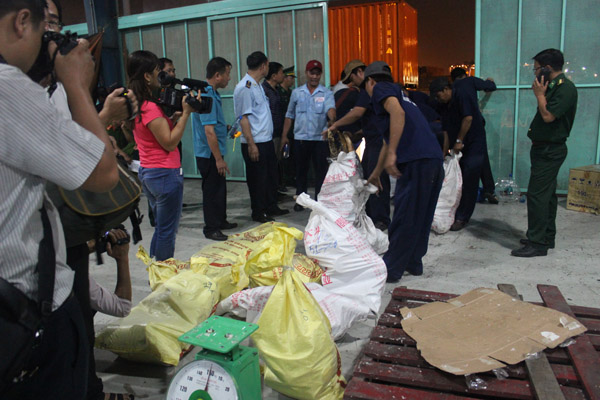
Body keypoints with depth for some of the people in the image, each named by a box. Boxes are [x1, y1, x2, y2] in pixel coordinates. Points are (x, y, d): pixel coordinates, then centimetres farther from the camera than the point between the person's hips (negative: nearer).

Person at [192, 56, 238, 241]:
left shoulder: (212, 93, 11)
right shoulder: (207, 96, -22)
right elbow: (209, 131, -26)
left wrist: (227, 128, 17)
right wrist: (219, 158, -24)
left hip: (214, 153, 10)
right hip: (209, 154, -10)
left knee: (220, 188, 19)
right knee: (212, 190, 0)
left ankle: (220, 221, 33)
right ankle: (211, 228, 13)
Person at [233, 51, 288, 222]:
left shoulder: (257, 86, 16)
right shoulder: (244, 88, -15)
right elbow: (244, 118, -18)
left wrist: (271, 137, 19)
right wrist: (251, 144, -21)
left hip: (267, 140, 10)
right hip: (255, 143, -10)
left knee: (271, 174, 17)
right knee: (257, 178, 1)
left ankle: (271, 207, 31)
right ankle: (258, 213, 15)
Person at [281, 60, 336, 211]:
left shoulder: (326, 93, 1)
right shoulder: (296, 93, 8)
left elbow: (330, 109, -19)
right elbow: (289, 115, 13)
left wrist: (333, 118, -42)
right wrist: (284, 135, 8)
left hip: (320, 138, -2)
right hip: (300, 138, 2)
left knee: (321, 171, 2)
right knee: (301, 171, 10)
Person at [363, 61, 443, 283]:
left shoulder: (380, 89, 6)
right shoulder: (398, 92, 32)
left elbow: (397, 112, -18)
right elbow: (388, 140, 40)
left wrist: (392, 154, -21)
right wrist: (376, 173, 48)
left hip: (416, 161, -9)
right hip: (434, 159, 9)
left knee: (403, 218, -1)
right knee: (421, 217, 17)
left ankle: (391, 269, 8)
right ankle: (413, 263, 28)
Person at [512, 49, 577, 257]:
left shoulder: (565, 88, -15)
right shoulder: (554, 87, 15)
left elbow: (548, 116, -21)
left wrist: (540, 94, -12)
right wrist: (541, 94, 11)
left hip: (550, 151, -11)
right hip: (545, 149, 11)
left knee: (537, 194, -12)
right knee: (546, 194, 15)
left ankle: (537, 243, -8)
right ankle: (547, 237, 25)